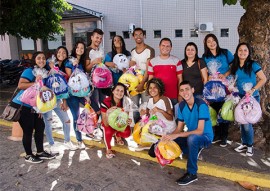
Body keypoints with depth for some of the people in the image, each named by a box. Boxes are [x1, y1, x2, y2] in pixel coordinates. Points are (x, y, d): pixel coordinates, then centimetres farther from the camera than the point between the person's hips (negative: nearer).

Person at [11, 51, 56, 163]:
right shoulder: (29, 71, -14)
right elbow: (20, 85, -27)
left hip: (33, 107, 8)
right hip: (21, 106, -8)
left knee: (40, 127, 10)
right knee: (28, 130, -1)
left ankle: (40, 152, 25)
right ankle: (28, 155, 16)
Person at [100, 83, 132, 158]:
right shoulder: (106, 102, -27)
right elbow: (106, 124, -28)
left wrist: (128, 121, -34)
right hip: (109, 123, -3)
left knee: (127, 133, -27)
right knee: (108, 132, -36)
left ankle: (118, 135, 14)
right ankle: (108, 149, -4)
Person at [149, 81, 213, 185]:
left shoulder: (201, 105, -22)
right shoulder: (182, 105, -3)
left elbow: (200, 130, -28)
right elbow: (179, 128, 1)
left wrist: (176, 135, -33)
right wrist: (169, 136, -20)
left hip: (205, 137, -6)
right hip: (190, 136, 6)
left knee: (192, 138, -40)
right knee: (166, 143, -11)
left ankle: (192, 173, -22)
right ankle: (195, 150, 7)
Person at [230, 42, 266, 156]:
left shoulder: (253, 64, -9)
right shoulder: (235, 66, 5)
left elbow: (263, 79, -11)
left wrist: (253, 90, -20)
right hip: (239, 97, 5)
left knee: (247, 123, -6)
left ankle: (250, 146, 15)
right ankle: (244, 144, 26)